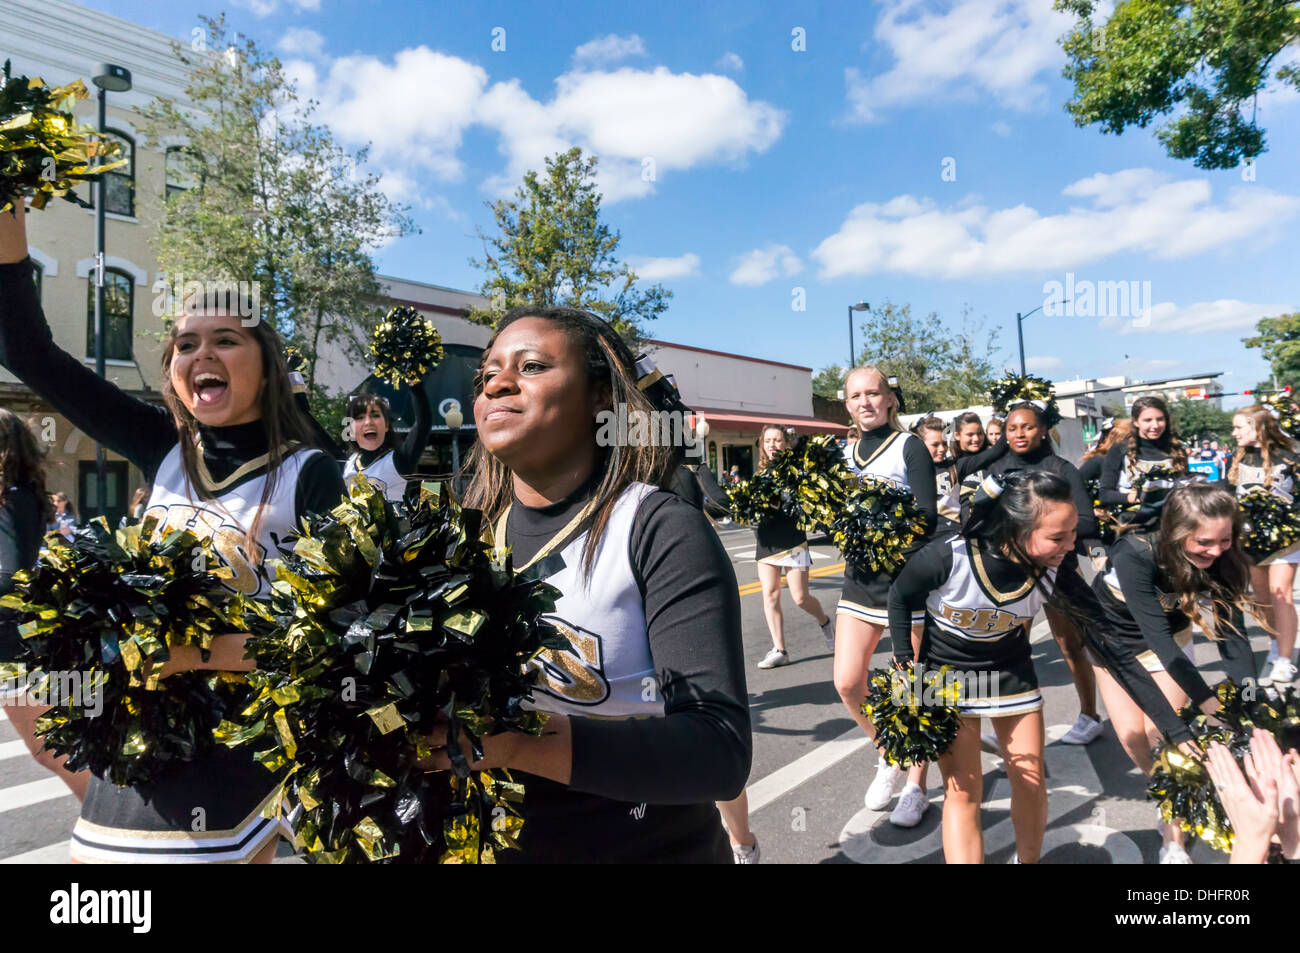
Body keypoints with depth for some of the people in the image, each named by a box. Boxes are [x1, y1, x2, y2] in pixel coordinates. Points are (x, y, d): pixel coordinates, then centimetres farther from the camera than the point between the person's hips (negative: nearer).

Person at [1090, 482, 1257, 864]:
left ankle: (1173, 839, 6)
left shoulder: (1221, 557, -27)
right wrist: (1208, 701, -41)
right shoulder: (1135, 554, -39)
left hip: (1171, 636, 2)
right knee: (1132, 734, -6)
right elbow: (1156, 636, -39)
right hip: (1115, 632, -2)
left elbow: (1232, 630, -22)